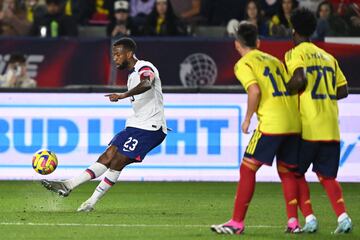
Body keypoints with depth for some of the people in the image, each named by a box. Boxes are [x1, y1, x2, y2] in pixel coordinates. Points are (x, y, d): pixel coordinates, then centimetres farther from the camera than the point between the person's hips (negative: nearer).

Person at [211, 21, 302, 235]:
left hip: (271, 124, -6)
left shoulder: (244, 64, 1)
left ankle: (237, 223, -2)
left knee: (247, 169, 1)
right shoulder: (274, 60, 21)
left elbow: (255, 90, -15)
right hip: (294, 123, 6)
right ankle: (293, 222, 9)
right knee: (287, 171, 16)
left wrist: (247, 119, -4)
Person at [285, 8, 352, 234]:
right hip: (330, 128, 5)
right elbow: (343, 90, 14)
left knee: (296, 173, 9)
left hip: (307, 126, -5)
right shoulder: (327, 57, 17)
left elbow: (300, 80, -20)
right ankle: (343, 217, -10)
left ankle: (309, 218, -2)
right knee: (327, 176, 9)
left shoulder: (295, 54, -2)